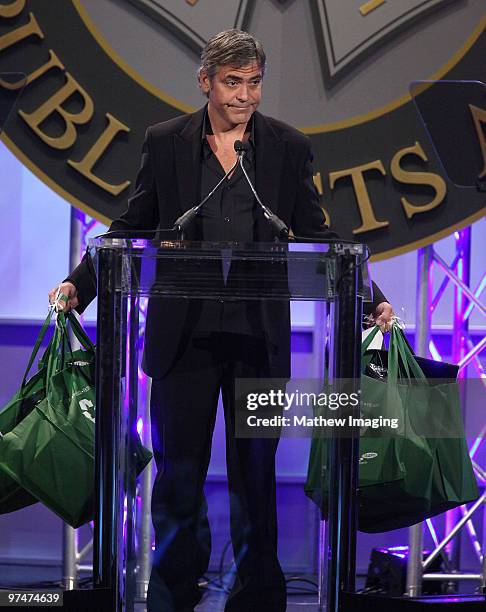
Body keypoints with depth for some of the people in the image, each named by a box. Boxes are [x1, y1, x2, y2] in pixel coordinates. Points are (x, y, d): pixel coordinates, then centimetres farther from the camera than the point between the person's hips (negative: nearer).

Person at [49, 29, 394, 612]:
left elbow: (317, 238, 6)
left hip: (258, 339, 0)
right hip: (185, 338, 0)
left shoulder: (288, 147, 3)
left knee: (255, 475, 6)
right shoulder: (165, 142, 3)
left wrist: (370, 299, -5)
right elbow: (131, 227, 7)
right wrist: (78, 284, -5)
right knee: (178, 474, 6)